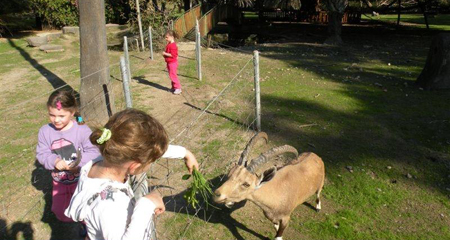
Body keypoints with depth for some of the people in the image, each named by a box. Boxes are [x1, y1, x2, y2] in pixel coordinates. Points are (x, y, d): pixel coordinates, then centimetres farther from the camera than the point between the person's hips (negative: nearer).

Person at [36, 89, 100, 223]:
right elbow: (41, 154, -9)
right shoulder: (45, 131, -11)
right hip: (59, 182, 4)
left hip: (81, 178, -3)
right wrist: (54, 161, -27)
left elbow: (93, 152, -19)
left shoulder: (82, 130, -22)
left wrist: (78, 163, -30)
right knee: (62, 216, 19)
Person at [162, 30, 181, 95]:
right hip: (169, 63, 11)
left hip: (172, 63, -11)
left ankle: (178, 88, -2)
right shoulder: (169, 44, 11)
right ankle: (174, 87, 26)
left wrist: (165, 54, -21)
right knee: (171, 75, 16)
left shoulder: (173, 45, -21)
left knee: (173, 75, -7)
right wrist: (164, 54, 6)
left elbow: (172, 55, -26)